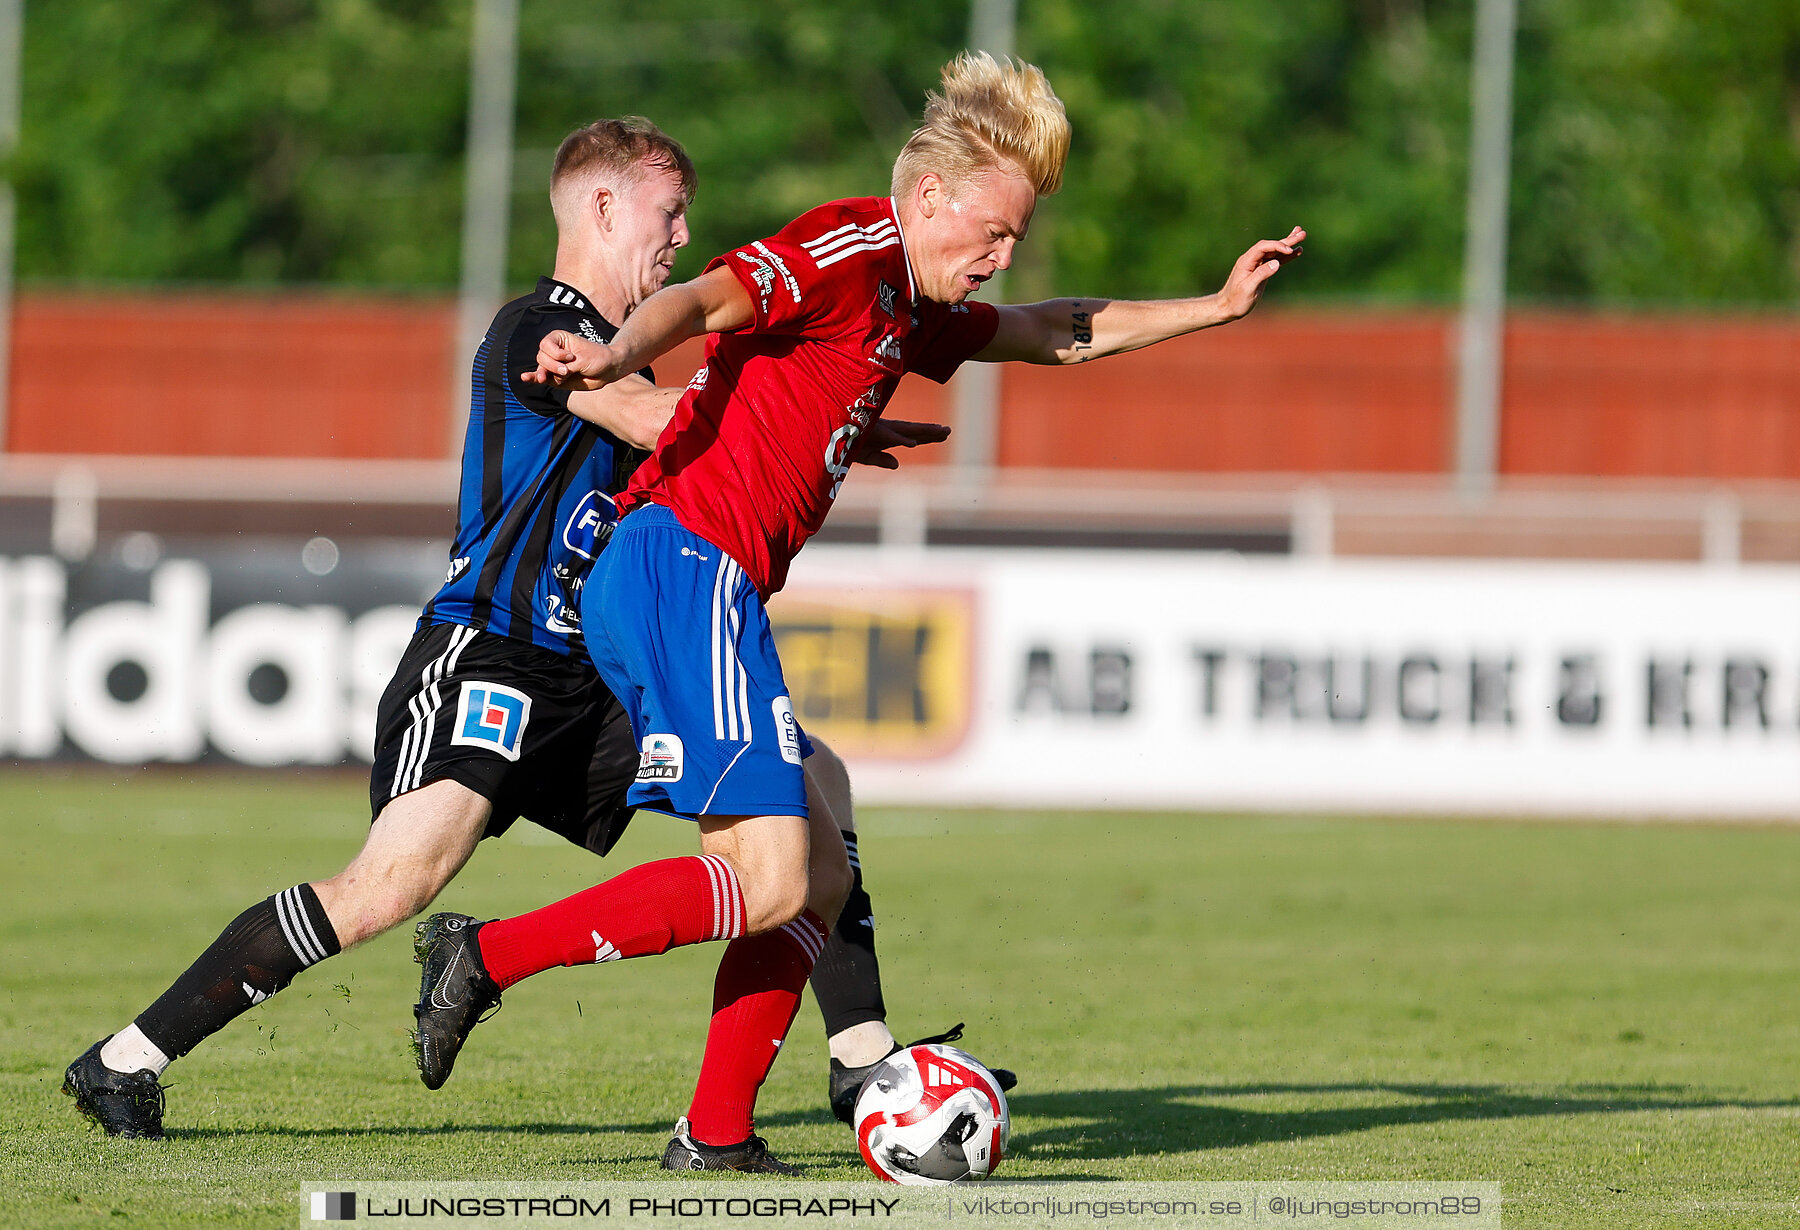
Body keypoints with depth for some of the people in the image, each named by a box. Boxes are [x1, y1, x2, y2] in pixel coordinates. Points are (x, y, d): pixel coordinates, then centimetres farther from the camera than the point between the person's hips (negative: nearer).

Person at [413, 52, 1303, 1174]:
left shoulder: (913, 311, 23)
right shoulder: (851, 250, -6)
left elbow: (1056, 334, 39)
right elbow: (707, 300, -23)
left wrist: (1212, 309, 35)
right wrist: (616, 357, -42)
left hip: (698, 594, 10)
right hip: (689, 566, -10)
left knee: (816, 876, 11)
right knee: (770, 884, -16)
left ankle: (717, 1136, 10)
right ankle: (491, 956, -14)